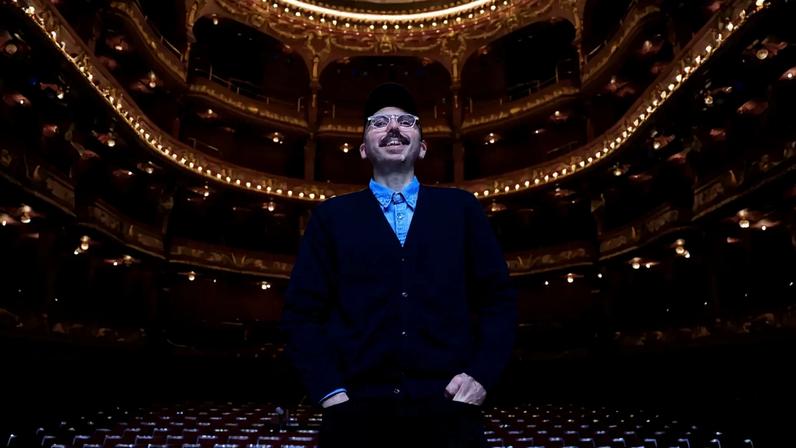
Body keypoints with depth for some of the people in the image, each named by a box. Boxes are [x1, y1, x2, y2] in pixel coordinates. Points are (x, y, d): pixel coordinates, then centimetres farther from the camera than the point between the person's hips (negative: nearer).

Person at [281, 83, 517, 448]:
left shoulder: (461, 208, 10)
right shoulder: (331, 216, 9)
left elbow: (498, 299, 8)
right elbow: (302, 312, 5)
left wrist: (482, 374, -4)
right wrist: (328, 391, -6)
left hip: (446, 410, 1)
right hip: (357, 410, 0)